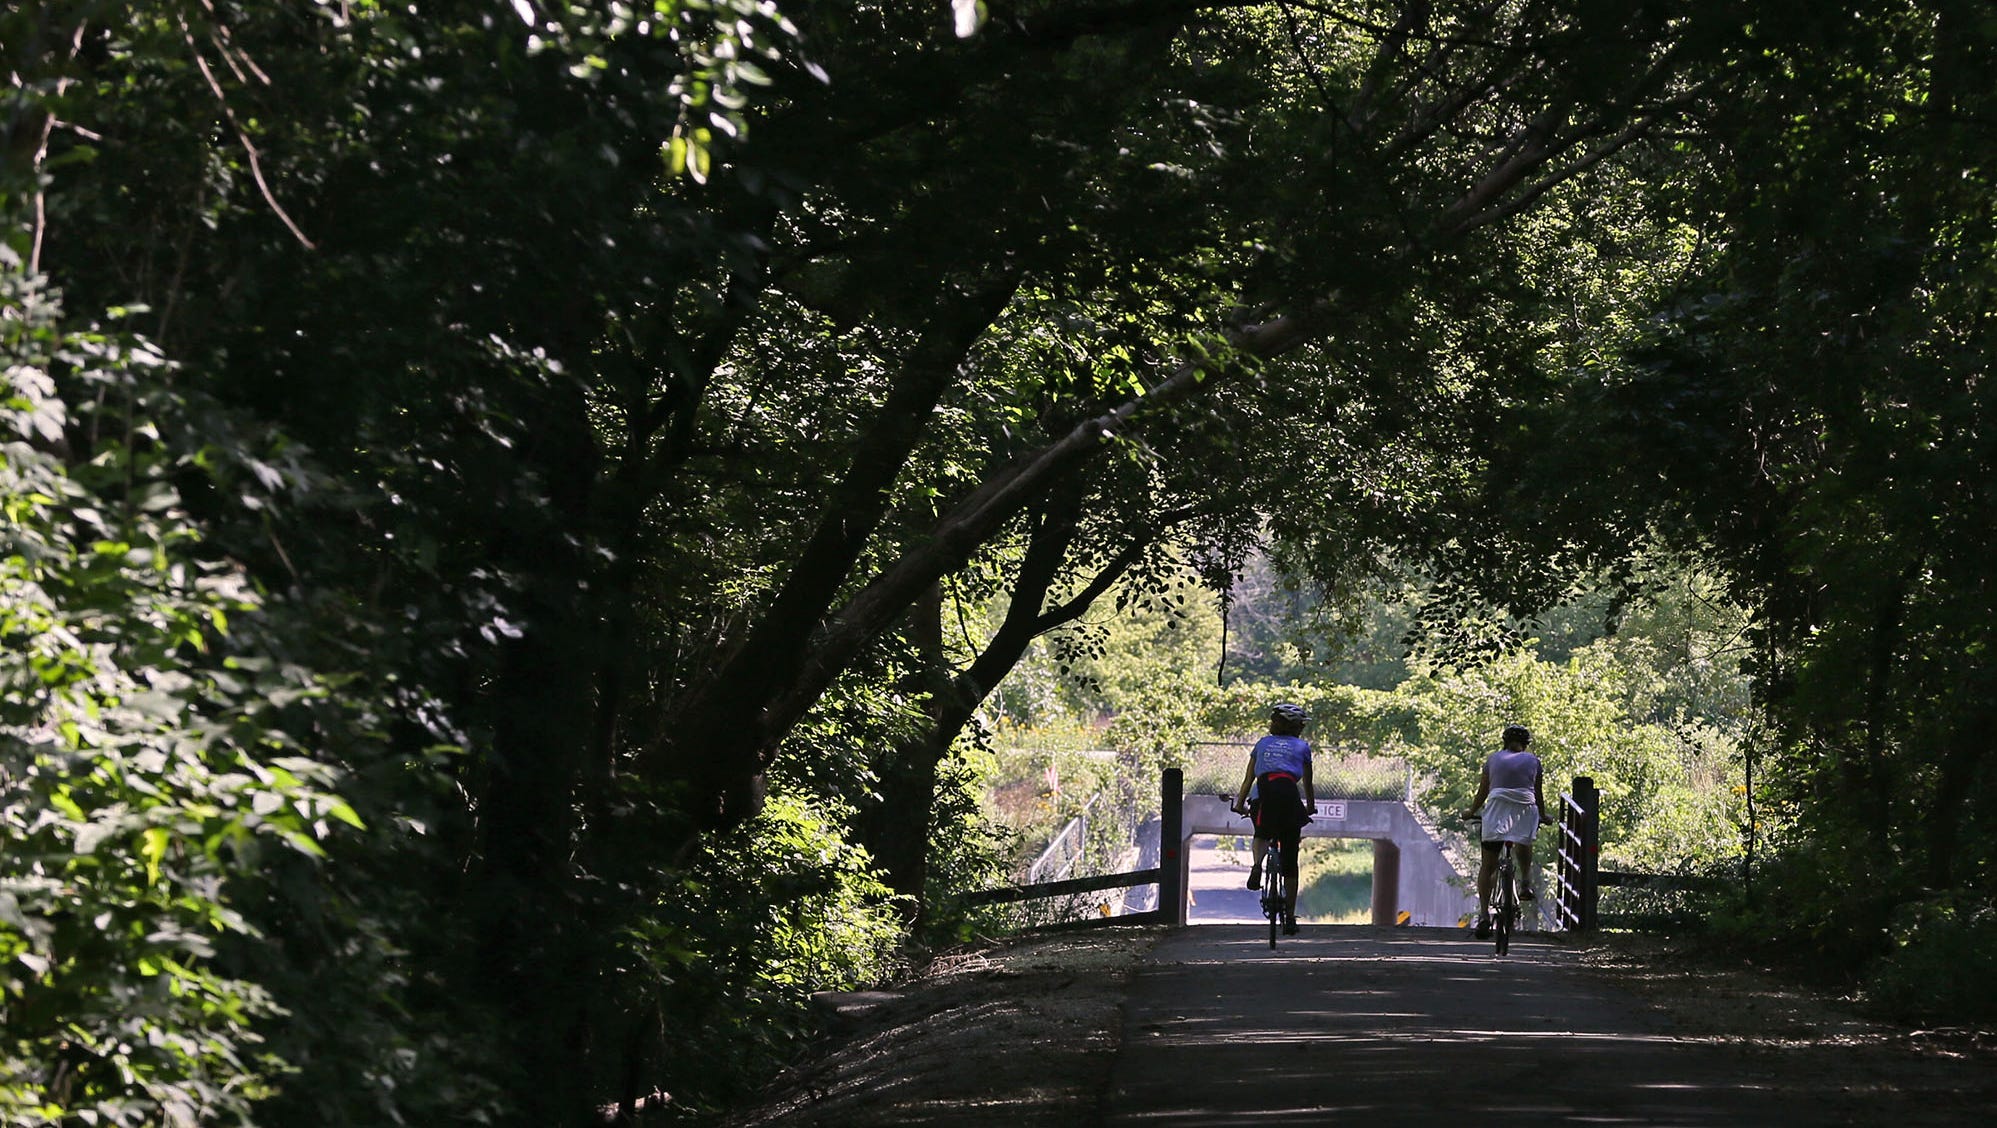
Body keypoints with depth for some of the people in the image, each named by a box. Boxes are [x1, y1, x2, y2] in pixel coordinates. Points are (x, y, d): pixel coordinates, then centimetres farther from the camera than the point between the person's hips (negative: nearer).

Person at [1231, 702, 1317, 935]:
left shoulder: (1263, 744, 23)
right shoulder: (1302, 747, 17)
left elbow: (1248, 778, 25)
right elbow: (1307, 783, 23)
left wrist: (1240, 804, 35)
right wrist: (1311, 807, 40)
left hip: (1263, 795, 2)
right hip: (1289, 795, -2)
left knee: (1262, 834, 34)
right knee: (1290, 861, 8)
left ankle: (1257, 864, 1)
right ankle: (1290, 917, 8)